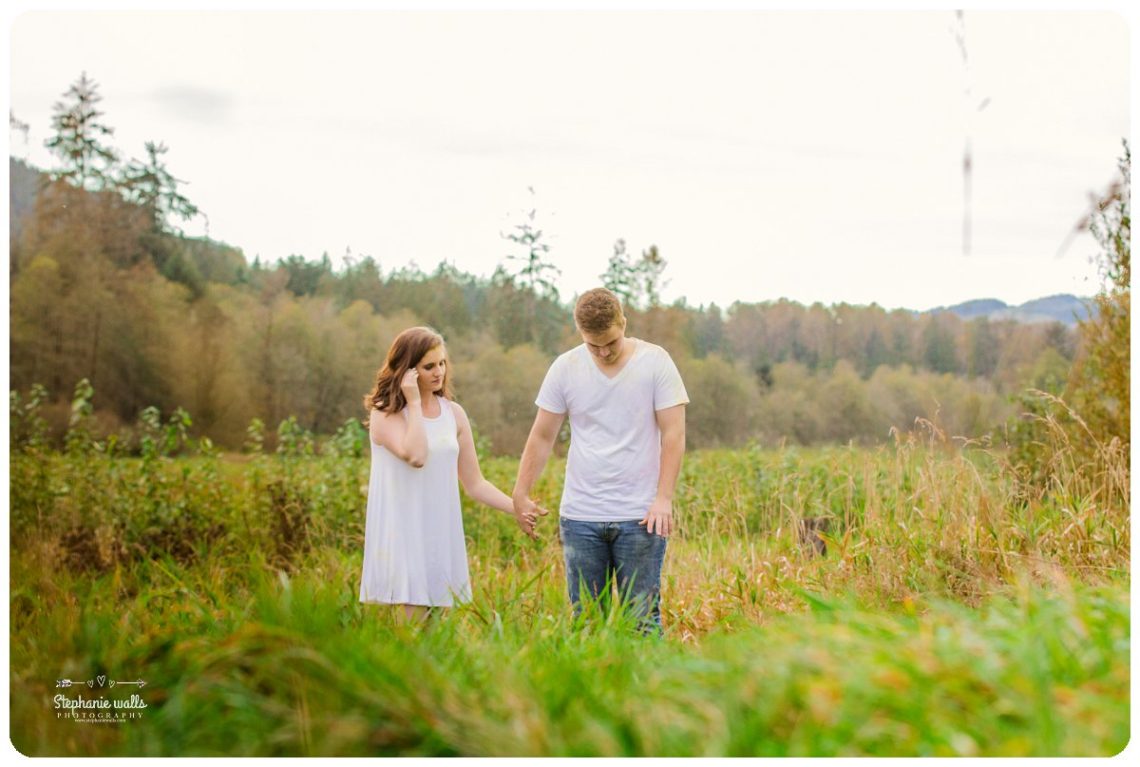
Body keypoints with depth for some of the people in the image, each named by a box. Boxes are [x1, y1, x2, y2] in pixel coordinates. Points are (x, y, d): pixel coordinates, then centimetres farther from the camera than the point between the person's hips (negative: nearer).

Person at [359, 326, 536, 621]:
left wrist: (516, 508, 0)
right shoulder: (385, 414, -3)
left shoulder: (453, 413, 11)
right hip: (402, 538, -4)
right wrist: (413, 402, -14)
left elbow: (474, 484, 13)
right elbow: (416, 456, -23)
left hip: (443, 538, 5)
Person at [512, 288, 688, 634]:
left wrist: (663, 499, -12)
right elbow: (542, 437, 8)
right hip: (580, 517, 2)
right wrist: (520, 495, 5)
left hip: (640, 517, -2)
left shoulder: (655, 361, -3)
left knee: (642, 619, 0)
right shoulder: (565, 368, 3)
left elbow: (673, 435, -4)